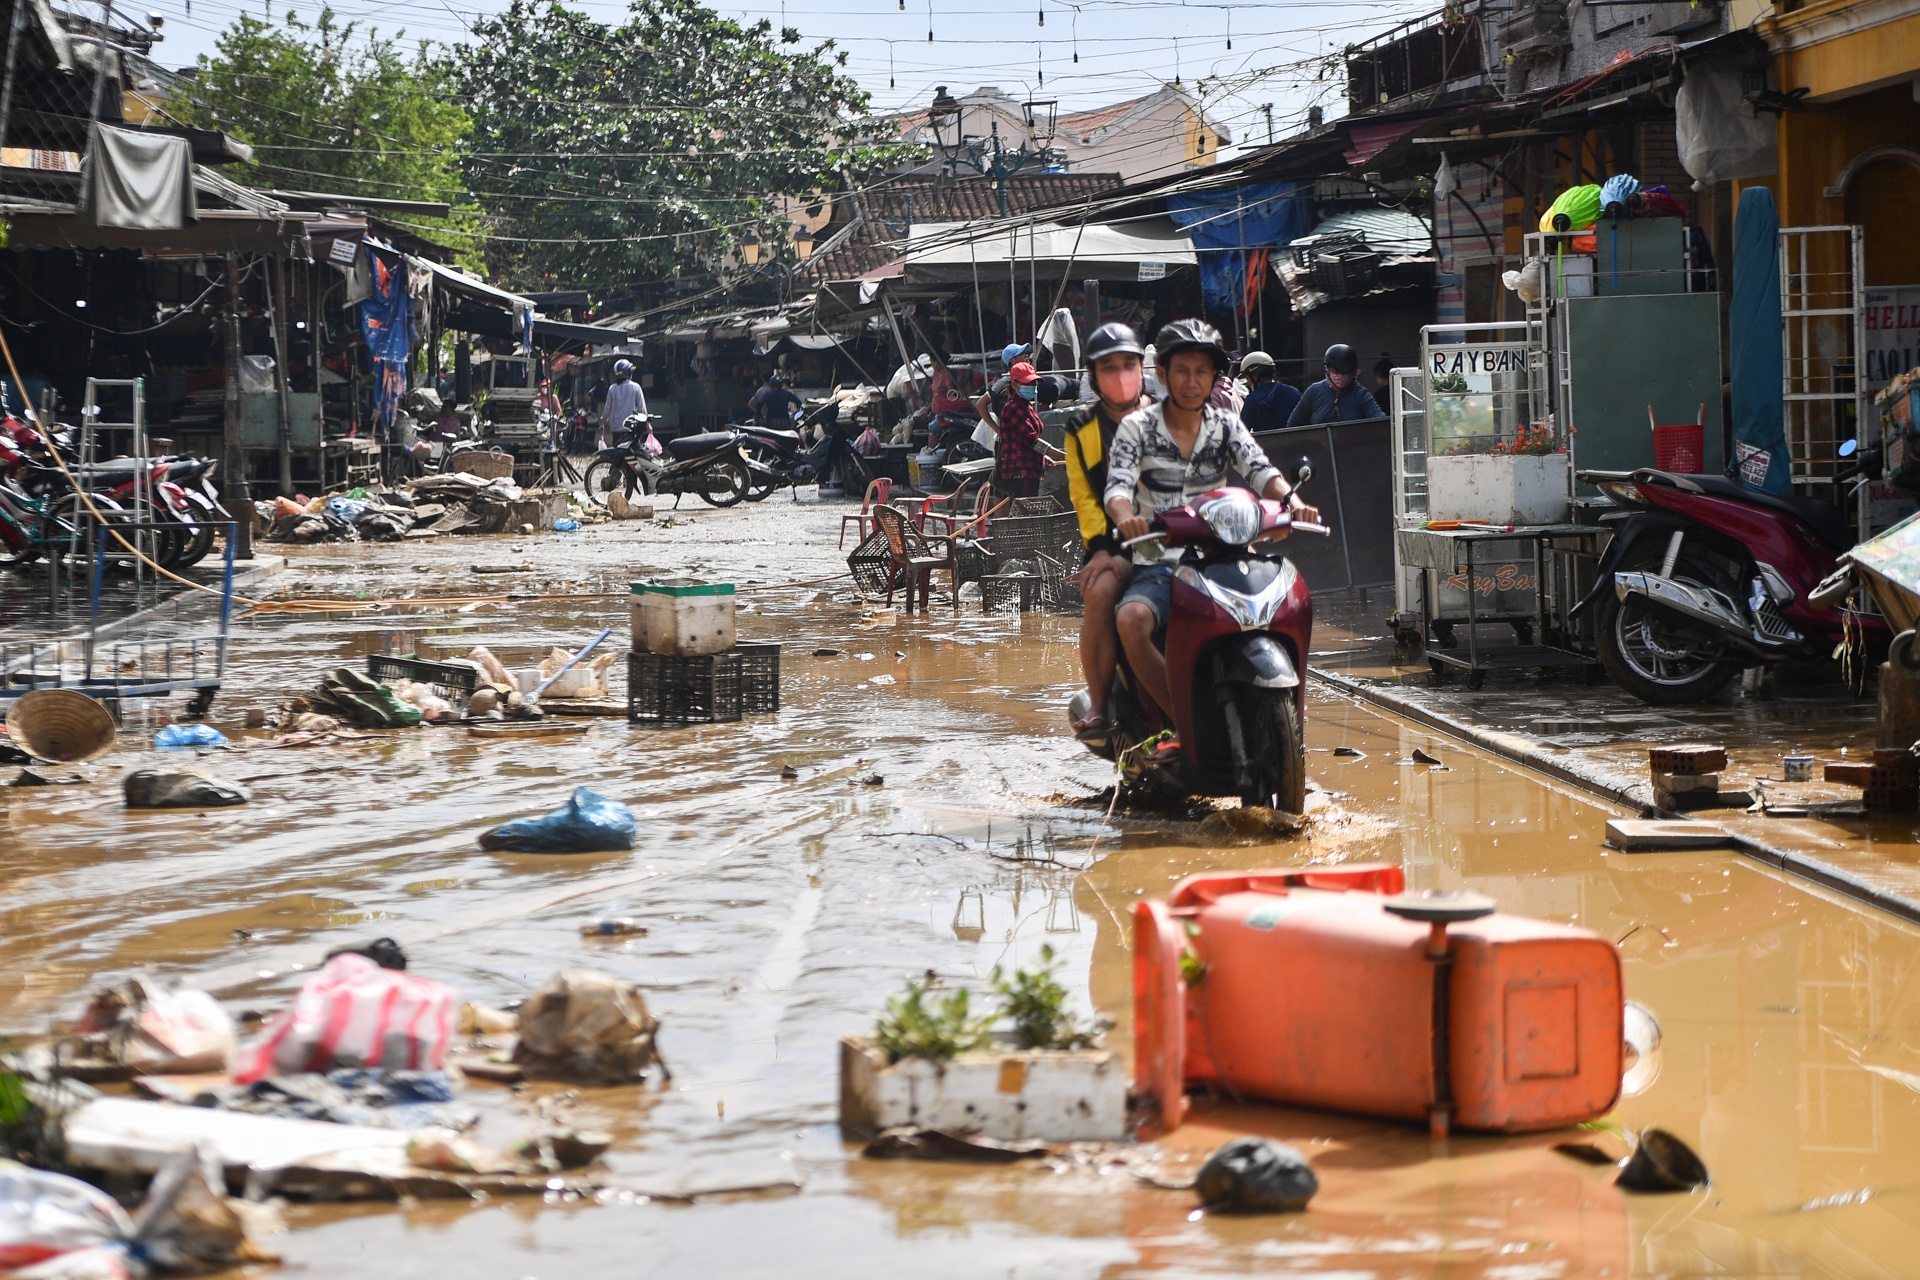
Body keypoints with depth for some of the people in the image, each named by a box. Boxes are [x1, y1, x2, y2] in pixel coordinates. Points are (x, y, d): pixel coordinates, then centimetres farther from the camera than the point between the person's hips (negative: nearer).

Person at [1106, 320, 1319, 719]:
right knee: (1132, 621, -33)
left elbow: (1260, 471, -4)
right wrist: (1126, 518, -35)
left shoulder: (1227, 427, 11)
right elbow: (1118, 485, -10)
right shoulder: (1137, 427, 4)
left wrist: (1292, 501, -28)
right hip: (1156, 563, -2)